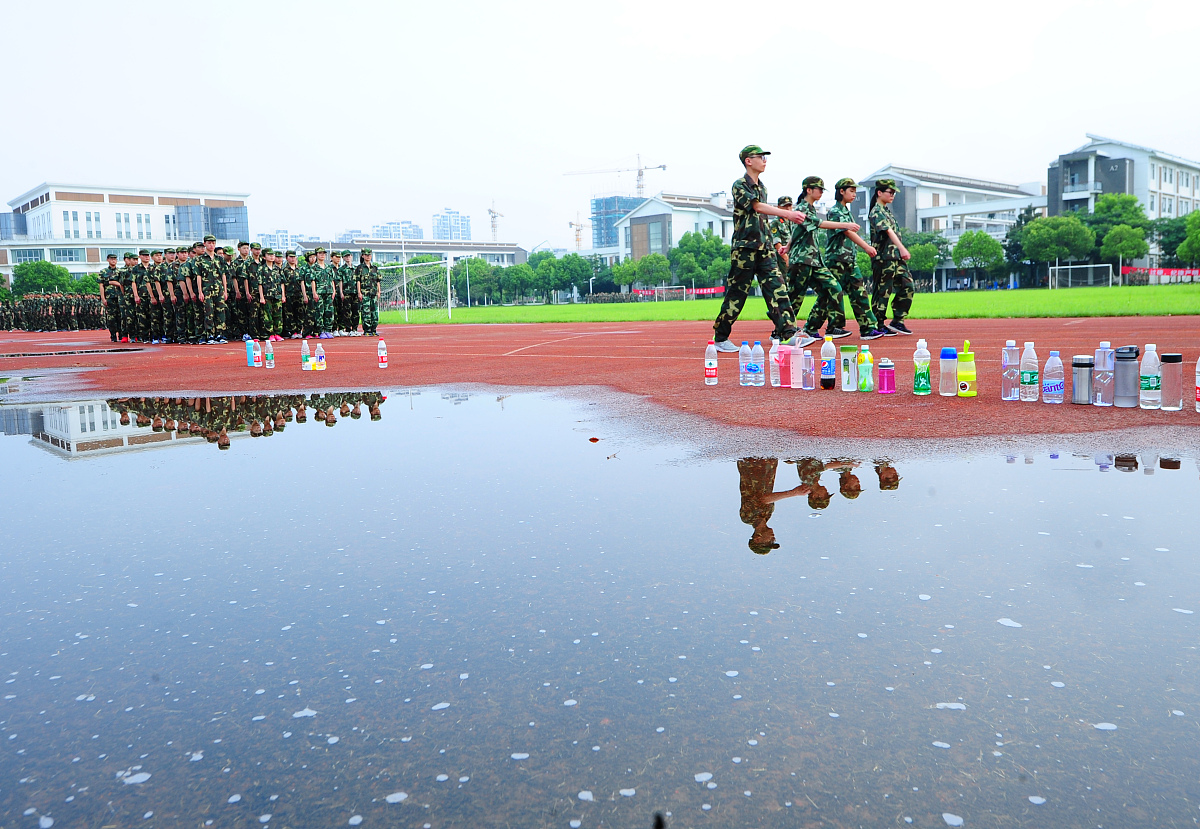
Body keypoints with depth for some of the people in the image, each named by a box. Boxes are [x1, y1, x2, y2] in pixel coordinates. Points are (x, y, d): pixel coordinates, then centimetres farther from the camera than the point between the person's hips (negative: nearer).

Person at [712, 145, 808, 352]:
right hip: (745, 247, -7)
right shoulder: (740, 185, -7)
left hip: (764, 248, 7)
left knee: (777, 288, -5)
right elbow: (758, 206, -21)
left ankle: (788, 334, -10)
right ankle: (720, 338, 9)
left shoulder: (762, 187, 17)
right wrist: (788, 214, -30)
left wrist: (770, 243, 18)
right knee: (736, 294, -2)